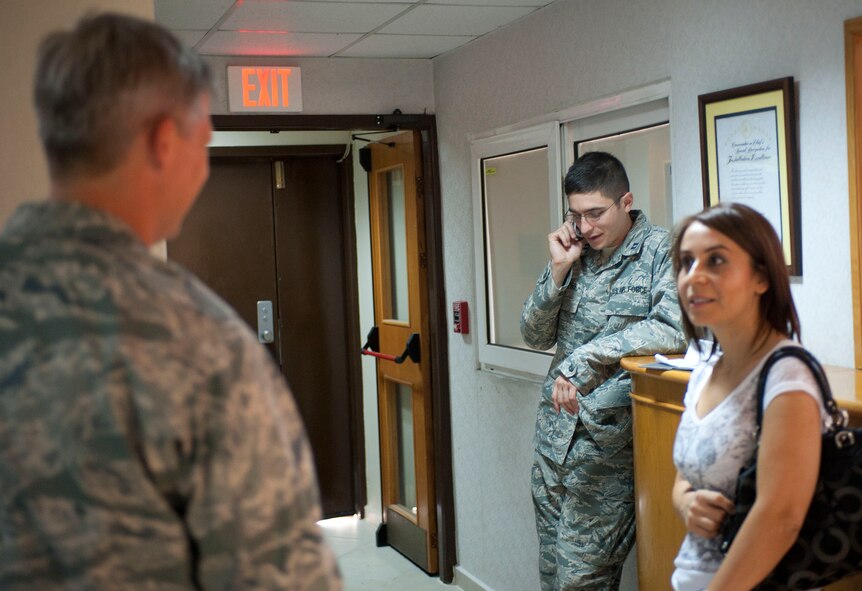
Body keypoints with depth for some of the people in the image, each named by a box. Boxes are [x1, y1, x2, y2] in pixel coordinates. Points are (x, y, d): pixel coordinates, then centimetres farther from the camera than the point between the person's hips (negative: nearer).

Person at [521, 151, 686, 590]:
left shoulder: (662, 252, -7)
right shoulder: (574, 253, 9)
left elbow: (673, 329, -22)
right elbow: (535, 337, 8)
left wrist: (585, 359, -23)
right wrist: (559, 270, -6)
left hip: (607, 437, -6)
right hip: (555, 434, 6)